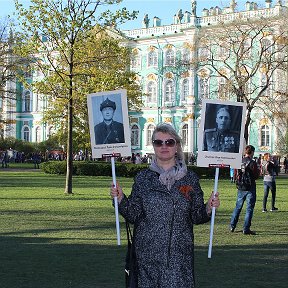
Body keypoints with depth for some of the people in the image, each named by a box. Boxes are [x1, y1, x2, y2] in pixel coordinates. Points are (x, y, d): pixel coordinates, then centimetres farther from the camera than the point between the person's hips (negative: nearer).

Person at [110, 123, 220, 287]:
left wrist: (208, 208, -12)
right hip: (148, 254, 0)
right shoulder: (143, 178, 4)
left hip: (180, 255, 0)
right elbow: (134, 215, 2)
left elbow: (196, 217, 6)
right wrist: (121, 198, -12)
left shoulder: (190, 178, 5)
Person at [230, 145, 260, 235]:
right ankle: (246, 229, 0)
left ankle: (232, 226, 20)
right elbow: (256, 176, -12)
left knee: (238, 207, 17)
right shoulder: (252, 163, -13)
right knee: (249, 208, 1)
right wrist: (259, 171, 7)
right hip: (250, 187, -5)